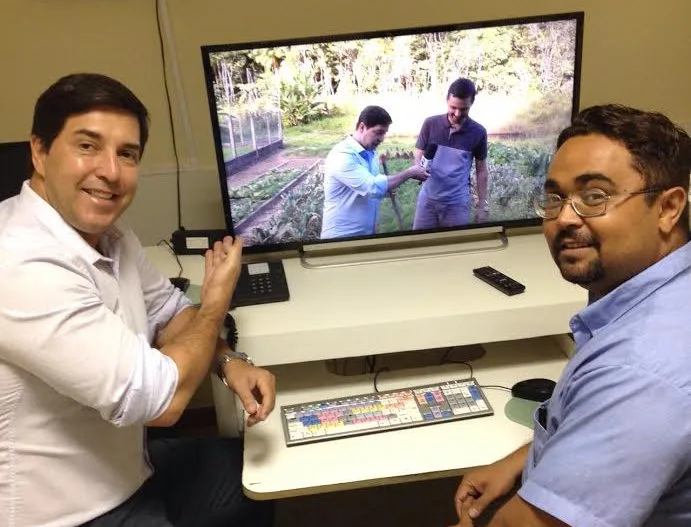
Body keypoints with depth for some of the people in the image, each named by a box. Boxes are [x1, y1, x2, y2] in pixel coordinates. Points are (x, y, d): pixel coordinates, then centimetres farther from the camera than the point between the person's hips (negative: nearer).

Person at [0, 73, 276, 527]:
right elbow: (160, 398, -29)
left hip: (122, 470, 8)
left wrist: (229, 361, -9)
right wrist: (217, 299, -13)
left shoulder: (108, 234, -3)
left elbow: (167, 311, 11)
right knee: (259, 479, 6)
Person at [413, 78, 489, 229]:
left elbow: (481, 170, 4)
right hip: (428, 199, 1)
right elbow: (418, 158, 2)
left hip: (457, 203, -1)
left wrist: (483, 205, 3)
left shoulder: (478, 132, -4)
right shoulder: (430, 124, -4)